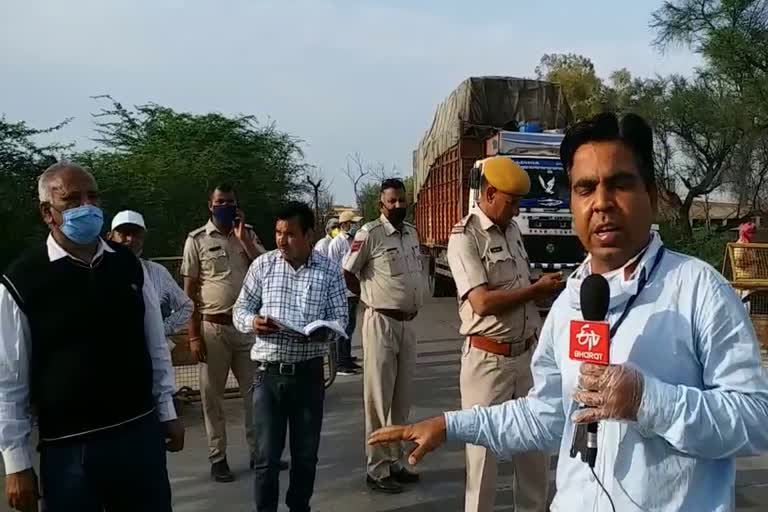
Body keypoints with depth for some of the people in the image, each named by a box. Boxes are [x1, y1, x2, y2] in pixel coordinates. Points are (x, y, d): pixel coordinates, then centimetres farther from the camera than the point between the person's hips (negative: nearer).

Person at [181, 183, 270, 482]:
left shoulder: (248, 235, 7)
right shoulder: (197, 240, -2)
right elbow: (189, 291, -3)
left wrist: (243, 238, -10)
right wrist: (193, 335, -8)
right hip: (213, 327, -3)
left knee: (255, 391, 9)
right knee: (212, 395, 7)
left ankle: (258, 451, 23)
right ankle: (218, 458, 19)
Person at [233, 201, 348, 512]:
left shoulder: (329, 270, -1)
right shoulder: (262, 265, 0)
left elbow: (339, 317, 0)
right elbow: (240, 310, 4)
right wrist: (252, 322, -18)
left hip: (309, 372, 1)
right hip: (268, 372, 0)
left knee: (306, 453, 13)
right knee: (266, 455, 3)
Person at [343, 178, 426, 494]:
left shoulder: (412, 232, 9)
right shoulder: (370, 233, -11)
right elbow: (347, 274, -7)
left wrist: (412, 305, 12)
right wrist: (372, 298, 0)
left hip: (408, 323, 7)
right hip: (382, 322, -7)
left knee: (402, 398, 13)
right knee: (379, 398, 0)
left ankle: (396, 461, 25)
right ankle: (377, 470, 10)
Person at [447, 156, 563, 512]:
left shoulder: (513, 230, 11)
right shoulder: (465, 236, -13)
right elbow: (483, 302, -21)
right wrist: (538, 289, -12)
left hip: (526, 354, 7)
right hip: (488, 359, -7)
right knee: (483, 447, 5)